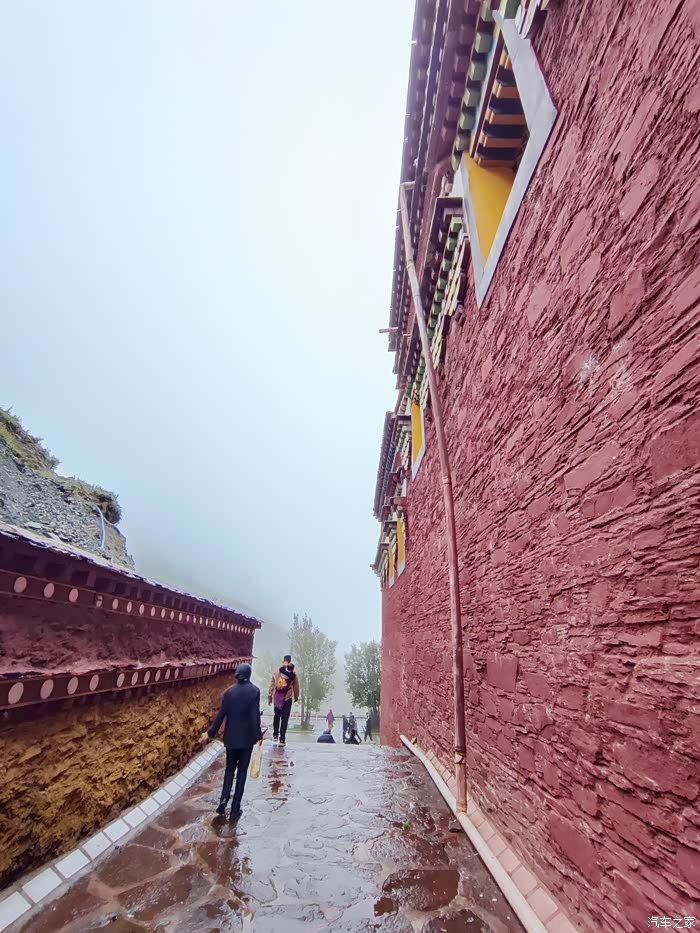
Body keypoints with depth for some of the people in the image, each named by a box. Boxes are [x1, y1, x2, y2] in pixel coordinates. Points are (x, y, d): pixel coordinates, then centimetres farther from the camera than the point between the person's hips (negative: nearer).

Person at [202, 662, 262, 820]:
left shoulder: (230, 691, -5)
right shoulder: (254, 690, -14)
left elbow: (221, 714, -2)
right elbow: (255, 716, -15)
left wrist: (211, 733, 11)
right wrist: (258, 735, -4)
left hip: (231, 737, 3)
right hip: (247, 737, -2)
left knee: (229, 769, 22)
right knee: (242, 771, 12)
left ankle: (223, 802, 13)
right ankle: (235, 809, 17)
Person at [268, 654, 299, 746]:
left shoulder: (277, 671, -2)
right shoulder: (293, 673, -4)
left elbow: (272, 684, 0)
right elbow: (296, 686, 1)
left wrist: (269, 696, 9)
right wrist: (296, 697, 14)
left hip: (277, 697, 1)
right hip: (288, 698, -1)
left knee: (277, 716, 20)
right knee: (285, 718, 4)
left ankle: (275, 735, 22)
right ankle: (282, 739, 4)